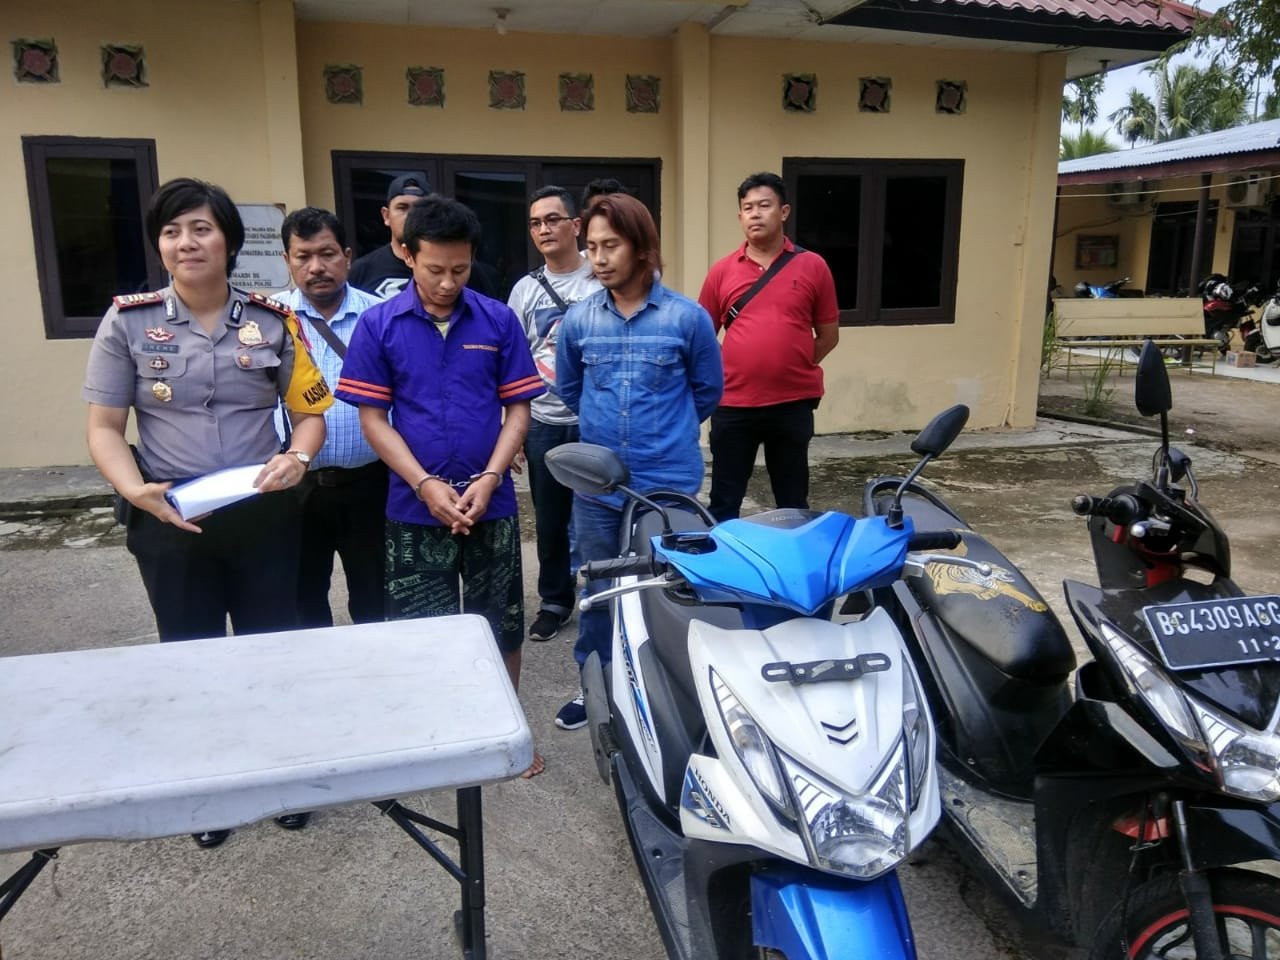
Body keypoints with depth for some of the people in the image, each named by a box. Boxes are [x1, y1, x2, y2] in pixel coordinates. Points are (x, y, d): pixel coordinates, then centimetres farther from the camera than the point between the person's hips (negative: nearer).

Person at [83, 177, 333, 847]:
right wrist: (136, 491, -18)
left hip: (263, 516, 0)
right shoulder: (128, 322, -2)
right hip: (169, 523, 0)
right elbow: (104, 428, -1)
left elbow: (311, 413, 4)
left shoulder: (272, 322, 0)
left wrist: (297, 457, -17)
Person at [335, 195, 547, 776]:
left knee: (502, 625, 12)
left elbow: (518, 409, 1)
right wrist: (426, 484, -14)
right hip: (414, 506, -1)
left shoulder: (499, 321, -1)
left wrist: (488, 479, -12)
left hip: (491, 502, 1)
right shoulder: (378, 325, -3)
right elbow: (372, 418, -3)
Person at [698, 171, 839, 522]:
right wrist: (714, 380, 3)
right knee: (724, 501, 11)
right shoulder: (722, 271, 3)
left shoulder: (812, 266, 0)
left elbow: (829, 335, 6)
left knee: (792, 500, 14)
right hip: (733, 404, 1)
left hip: (793, 404, -1)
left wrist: (795, 367, 0)